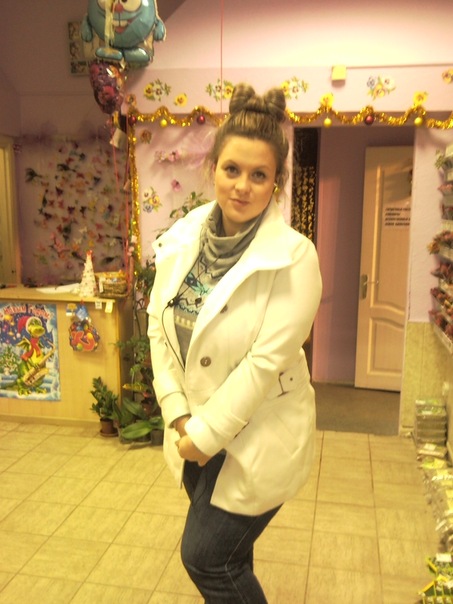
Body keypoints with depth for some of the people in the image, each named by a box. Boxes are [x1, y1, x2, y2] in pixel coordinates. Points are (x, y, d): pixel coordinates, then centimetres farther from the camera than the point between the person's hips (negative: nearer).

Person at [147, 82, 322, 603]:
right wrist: (179, 415, -5)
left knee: (206, 557, 7)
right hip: (195, 427, 5)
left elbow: (268, 359, -21)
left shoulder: (293, 256, -19)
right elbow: (159, 326, 1)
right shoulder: (181, 239, -4)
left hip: (257, 437, -5)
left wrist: (206, 434, -15)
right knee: (226, 557, 22)